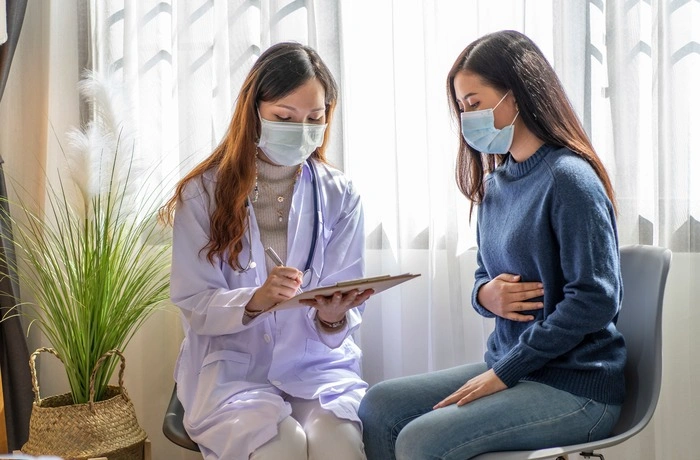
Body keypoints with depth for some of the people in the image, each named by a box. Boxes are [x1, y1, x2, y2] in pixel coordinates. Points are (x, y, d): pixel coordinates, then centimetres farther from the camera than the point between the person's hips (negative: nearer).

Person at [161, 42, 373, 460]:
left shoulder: (340, 196, 1)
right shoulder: (203, 192, -3)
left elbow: (347, 309, 0)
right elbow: (194, 303, -6)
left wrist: (332, 319, -24)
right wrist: (255, 301, -26)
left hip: (318, 366, 1)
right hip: (230, 368, -1)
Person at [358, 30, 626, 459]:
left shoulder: (568, 179, -16)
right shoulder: (495, 183, 7)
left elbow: (595, 298, -21)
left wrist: (504, 372, -17)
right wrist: (485, 295, -8)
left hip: (575, 389, -7)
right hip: (509, 365, 7)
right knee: (379, 406, -4)